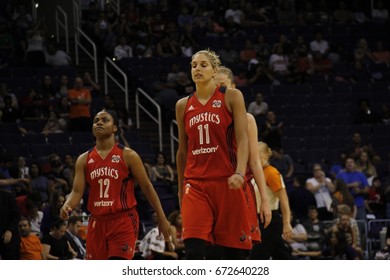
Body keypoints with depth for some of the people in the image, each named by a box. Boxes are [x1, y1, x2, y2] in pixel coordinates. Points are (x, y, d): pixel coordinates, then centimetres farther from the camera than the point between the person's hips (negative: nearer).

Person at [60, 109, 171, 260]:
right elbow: (77, 191, 1)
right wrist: (66, 207, -22)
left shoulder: (128, 156, -3)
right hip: (97, 222, 4)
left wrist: (162, 219, -1)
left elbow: (146, 187, 0)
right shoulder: (84, 159, 7)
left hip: (123, 221, -4)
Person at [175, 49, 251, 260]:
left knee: (233, 250, 2)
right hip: (195, 184, 2)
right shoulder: (183, 105, 12)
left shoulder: (231, 97, 1)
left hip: (227, 183, -2)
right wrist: (181, 187, 21)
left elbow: (242, 139, -7)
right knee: (193, 251, -13)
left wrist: (240, 173, -22)